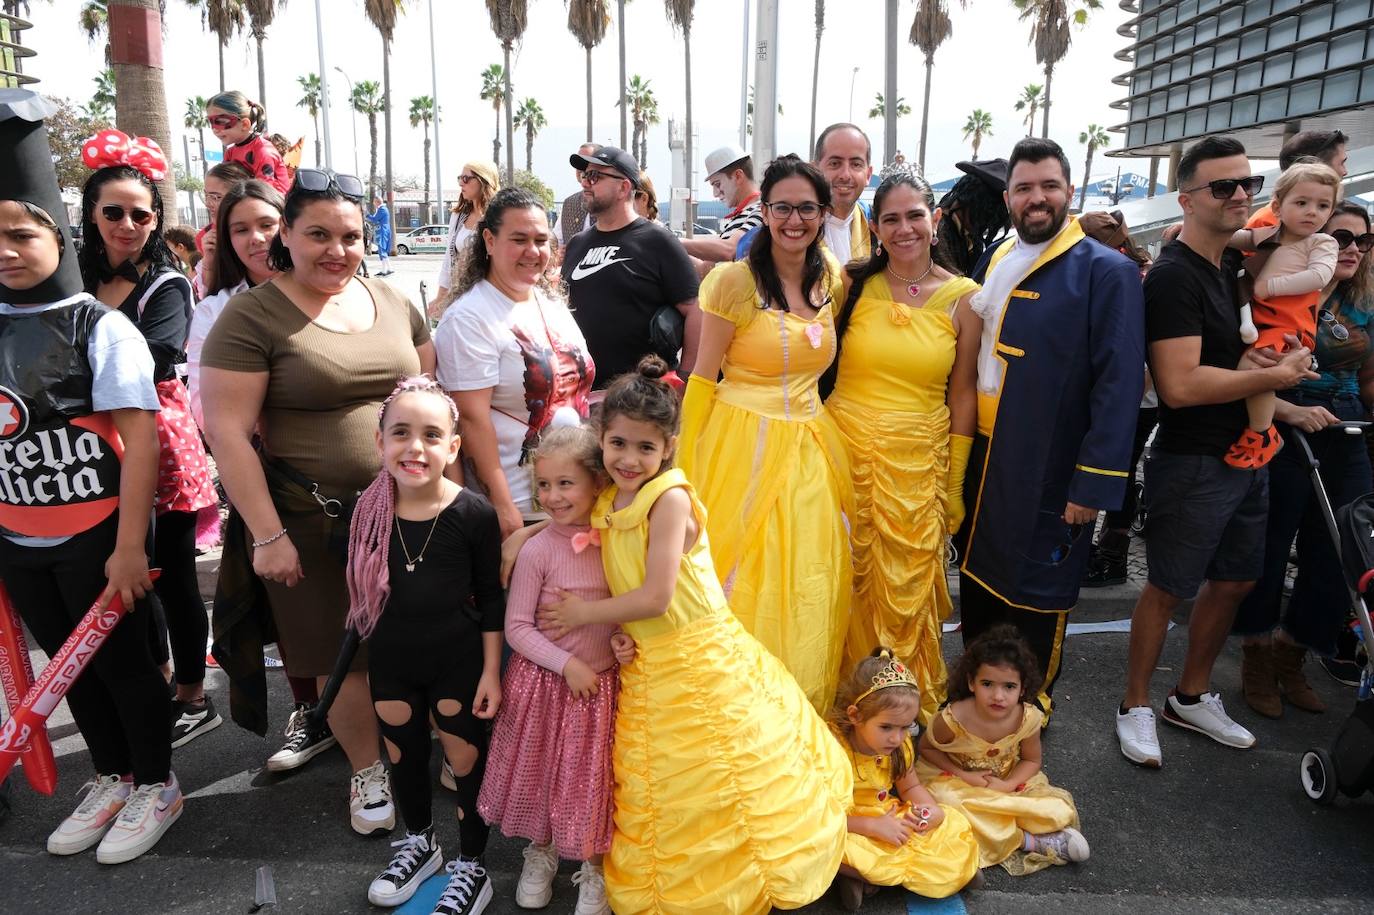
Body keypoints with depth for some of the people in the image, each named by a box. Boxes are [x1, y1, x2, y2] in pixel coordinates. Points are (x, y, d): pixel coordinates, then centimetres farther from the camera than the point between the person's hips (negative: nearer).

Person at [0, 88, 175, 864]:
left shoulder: (101, 328, -13)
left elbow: (141, 440, -16)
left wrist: (128, 545, -17)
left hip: (94, 537, -6)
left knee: (124, 661, 8)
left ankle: (157, 785, 28)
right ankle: (111, 777, 38)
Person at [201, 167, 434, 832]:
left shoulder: (393, 304, 6)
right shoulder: (252, 317, -9)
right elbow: (226, 429, -12)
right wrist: (268, 534, -13)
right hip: (312, 522, -4)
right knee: (342, 656, 8)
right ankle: (366, 767, 31)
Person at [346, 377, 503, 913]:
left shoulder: (473, 513, -19)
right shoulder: (369, 510, -10)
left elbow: (491, 598, -9)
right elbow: (362, 593, 3)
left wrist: (491, 671, -8)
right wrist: (368, 662, 10)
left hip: (458, 661, -3)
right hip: (391, 662, 4)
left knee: (466, 760, 10)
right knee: (403, 755, 22)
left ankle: (471, 869, 33)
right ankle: (419, 843, 48)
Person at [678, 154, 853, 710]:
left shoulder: (832, 280, 7)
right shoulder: (736, 280, -10)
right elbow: (701, 380, -7)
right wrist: (689, 469, -9)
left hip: (809, 450, 5)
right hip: (744, 449, -5)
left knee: (807, 594, 11)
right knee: (742, 588, 2)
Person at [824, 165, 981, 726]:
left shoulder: (962, 297, 0)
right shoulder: (852, 284, 0)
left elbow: (962, 393, 3)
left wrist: (955, 484, 4)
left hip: (918, 465, 0)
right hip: (846, 453, 1)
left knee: (907, 590, 7)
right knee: (846, 584, 9)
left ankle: (912, 708, 31)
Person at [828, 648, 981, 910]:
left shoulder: (900, 745, -7)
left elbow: (911, 787, 10)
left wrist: (933, 809, -11)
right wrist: (872, 827, -27)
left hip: (892, 819, 6)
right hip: (852, 830, -6)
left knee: (954, 827, -3)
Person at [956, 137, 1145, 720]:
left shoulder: (1108, 272, -10)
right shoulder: (993, 262, 9)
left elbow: (1119, 385, -14)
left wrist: (1094, 485, -18)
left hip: (1049, 475, -6)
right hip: (980, 461, 6)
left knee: (1036, 599, 8)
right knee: (977, 583, 18)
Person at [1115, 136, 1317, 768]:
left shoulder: (1234, 265, 10)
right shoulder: (1173, 276, -18)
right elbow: (1182, 385, -27)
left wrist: (1267, 354, 3)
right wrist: (1274, 376, -15)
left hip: (1247, 456, 9)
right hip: (1192, 463, -9)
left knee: (1235, 580, 18)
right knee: (1168, 590, 3)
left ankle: (1192, 697, 35)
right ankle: (1136, 706, 21)